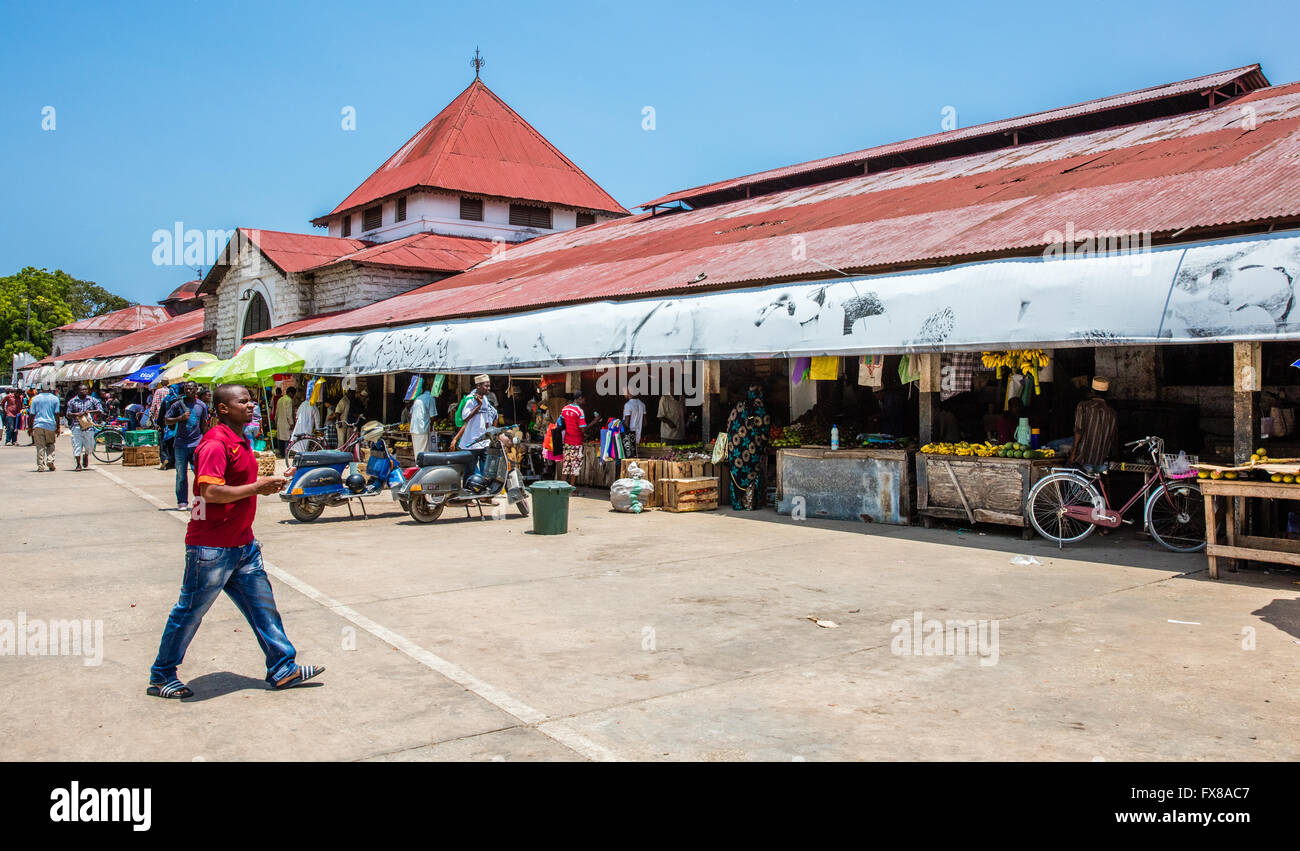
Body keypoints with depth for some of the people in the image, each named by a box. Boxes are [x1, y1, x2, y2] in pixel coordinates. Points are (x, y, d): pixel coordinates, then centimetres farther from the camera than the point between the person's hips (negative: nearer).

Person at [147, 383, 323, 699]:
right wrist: (257, 487, -21)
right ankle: (161, 676, 21)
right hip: (211, 547, -9)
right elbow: (210, 491, -28)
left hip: (242, 544, 9)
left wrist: (268, 481, 9)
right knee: (190, 611, 5)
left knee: (262, 606, 11)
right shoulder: (215, 444, -18)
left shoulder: (240, 441, 13)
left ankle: (282, 669, 18)